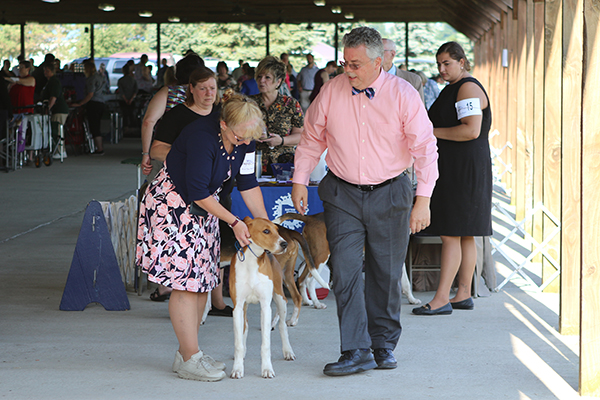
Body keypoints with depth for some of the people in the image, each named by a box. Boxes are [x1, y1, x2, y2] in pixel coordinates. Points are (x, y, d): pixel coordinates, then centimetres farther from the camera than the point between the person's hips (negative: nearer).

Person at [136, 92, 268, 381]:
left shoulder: (245, 141, -7)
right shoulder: (202, 138, -30)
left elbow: (248, 184, 2)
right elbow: (198, 192, -26)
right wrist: (234, 222, -21)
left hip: (204, 208, 8)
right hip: (172, 205, -8)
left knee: (202, 281, 5)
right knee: (185, 280, -13)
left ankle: (186, 353, 13)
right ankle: (190, 359, -12)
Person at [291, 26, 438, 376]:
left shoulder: (403, 94, -9)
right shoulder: (332, 91, -3)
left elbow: (425, 147, -8)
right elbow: (312, 138, 10)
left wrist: (423, 200, -13)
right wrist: (300, 180, 7)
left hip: (389, 194, -1)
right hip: (342, 194, 1)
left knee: (386, 273, 8)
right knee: (345, 271, -9)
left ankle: (385, 344, 23)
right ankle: (356, 351, -8)